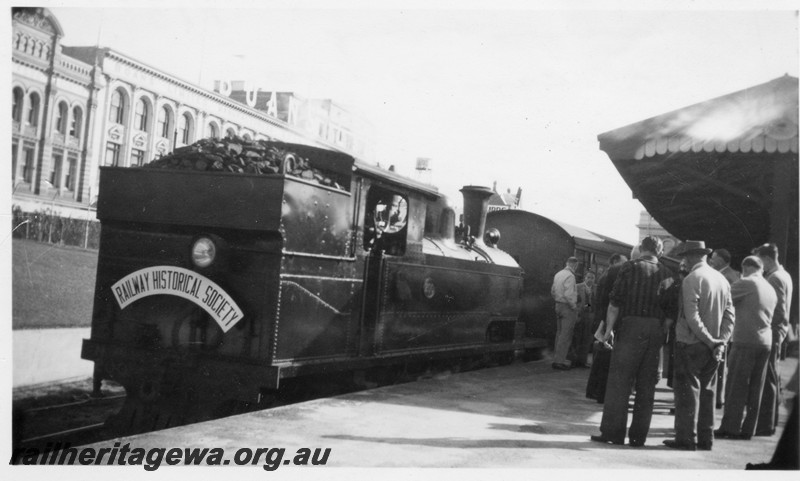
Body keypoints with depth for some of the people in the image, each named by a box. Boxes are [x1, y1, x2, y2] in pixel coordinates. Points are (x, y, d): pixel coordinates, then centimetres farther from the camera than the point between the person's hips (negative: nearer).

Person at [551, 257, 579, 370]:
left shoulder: (558, 274, 10)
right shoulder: (570, 276, -16)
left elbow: (553, 291, 16)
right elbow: (568, 295, -22)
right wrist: (574, 307, -12)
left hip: (558, 305, 9)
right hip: (568, 307, -9)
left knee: (559, 333, 14)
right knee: (565, 335, -5)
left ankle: (556, 359, 17)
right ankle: (559, 361, -5)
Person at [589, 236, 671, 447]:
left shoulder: (630, 267, -2)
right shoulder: (666, 273, 7)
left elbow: (615, 302, -6)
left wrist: (608, 329, -1)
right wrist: (665, 333, 11)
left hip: (631, 328, -3)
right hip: (656, 331, 4)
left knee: (619, 382, 1)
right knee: (646, 386, 8)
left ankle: (613, 432, -1)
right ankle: (638, 436, 11)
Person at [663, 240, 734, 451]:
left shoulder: (692, 279, -13)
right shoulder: (722, 279, 9)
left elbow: (692, 317, -19)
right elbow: (729, 315, 6)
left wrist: (711, 341, -13)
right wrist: (721, 342, 0)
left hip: (690, 344, -7)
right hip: (712, 348, 7)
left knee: (688, 391, 0)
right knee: (707, 391, 12)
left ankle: (686, 438, 1)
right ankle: (705, 439, 16)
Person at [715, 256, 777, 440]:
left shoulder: (746, 283, -7)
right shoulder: (771, 290, 15)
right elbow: (772, 318, 20)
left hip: (745, 340, -7)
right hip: (765, 342, 7)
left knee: (737, 386, -2)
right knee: (755, 388, 9)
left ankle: (730, 428, -1)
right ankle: (748, 429, 12)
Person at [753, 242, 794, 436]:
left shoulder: (775, 278, -15)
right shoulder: (783, 275, 16)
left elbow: (779, 310, -21)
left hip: (771, 331, -10)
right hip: (775, 332, 10)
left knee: (767, 378, -6)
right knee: (772, 377, 17)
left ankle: (765, 424, -2)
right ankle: (770, 419, 27)